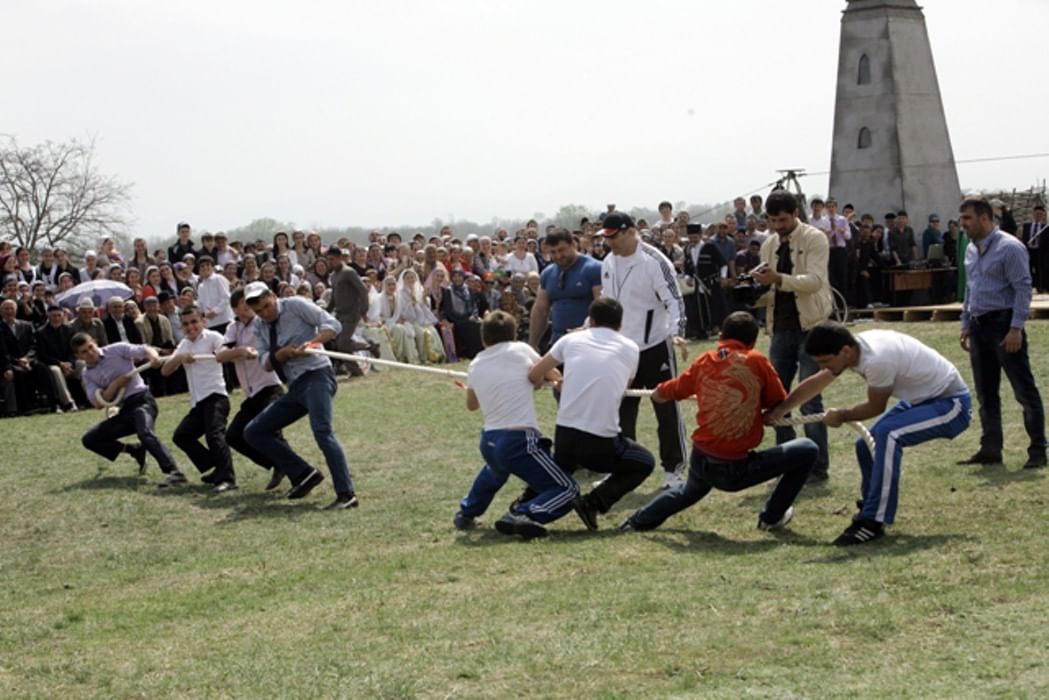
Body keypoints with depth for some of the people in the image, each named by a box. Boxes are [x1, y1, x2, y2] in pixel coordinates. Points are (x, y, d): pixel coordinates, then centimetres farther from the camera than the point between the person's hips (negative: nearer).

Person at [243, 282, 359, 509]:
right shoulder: (259, 325, 14)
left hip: (316, 374, -8)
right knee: (254, 432, 5)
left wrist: (311, 343, -25)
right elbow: (265, 363, 6)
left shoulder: (296, 305, -2)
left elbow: (332, 325, -9)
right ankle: (303, 474, 4)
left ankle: (346, 494, -30)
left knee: (322, 431, -27)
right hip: (295, 387, 8)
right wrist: (281, 354, -15)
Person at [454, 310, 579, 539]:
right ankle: (522, 515, -24)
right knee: (568, 490, -1)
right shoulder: (519, 350, 0)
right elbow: (553, 375, 17)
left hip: (488, 442, 6)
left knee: (497, 468, 42)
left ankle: (466, 513, 41)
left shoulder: (475, 365, 12)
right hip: (519, 441, -6)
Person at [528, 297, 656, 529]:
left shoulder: (571, 339, 8)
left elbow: (534, 376, 12)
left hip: (564, 436, 4)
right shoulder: (630, 349, 7)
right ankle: (593, 503, 5)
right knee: (645, 462, 23)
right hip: (602, 444, -4)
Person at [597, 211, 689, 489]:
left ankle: (673, 470, 12)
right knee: (621, 412, 9)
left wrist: (676, 333, -32)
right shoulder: (608, 264, 7)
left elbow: (674, 300, -18)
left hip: (655, 348, -6)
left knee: (667, 410, 2)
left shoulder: (654, 262, -15)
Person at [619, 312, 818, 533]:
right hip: (738, 469, -6)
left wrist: (657, 393, 44)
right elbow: (781, 404, 3)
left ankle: (639, 521, 49)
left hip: (701, 462, 6)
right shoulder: (757, 361, -6)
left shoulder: (704, 361, 5)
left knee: (691, 490, 41)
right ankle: (772, 517, 16)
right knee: (807, 450, 8)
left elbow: (675, 389, 22)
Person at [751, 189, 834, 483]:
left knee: (809, 398, -8)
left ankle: (818, 466, 0)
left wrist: (779, 280, -33)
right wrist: (757, 295, -6)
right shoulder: (769, 245, 11)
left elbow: (815, 280, -21)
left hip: (810, 326, -6)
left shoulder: (814, 239, -7)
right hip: (781, 327, 6)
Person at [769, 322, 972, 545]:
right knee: (867, 444, 8)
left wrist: (841, 416, 0)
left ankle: (873, 522, -23)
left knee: (887, 433, -29)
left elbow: (875, 407, -15)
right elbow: (815, 383, 11)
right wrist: (778, 411, 16)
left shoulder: (876, 359, -32)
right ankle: (870, 513, 23)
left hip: (952, 404, -9)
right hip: (922, 400, 9)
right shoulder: (853, 347, -5)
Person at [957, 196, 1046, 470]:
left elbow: (1023, 289, -15)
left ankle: (1037, 451, 1)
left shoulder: (1009, 247, -12)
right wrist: (965, 326, 18)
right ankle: (990, 450, 18)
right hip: (979, 325, 8)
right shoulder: (971, 250, 13)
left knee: (1024, 390, -3)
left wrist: (1016, 329, -20)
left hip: (1003, 324, -8)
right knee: (986, 395, 11)